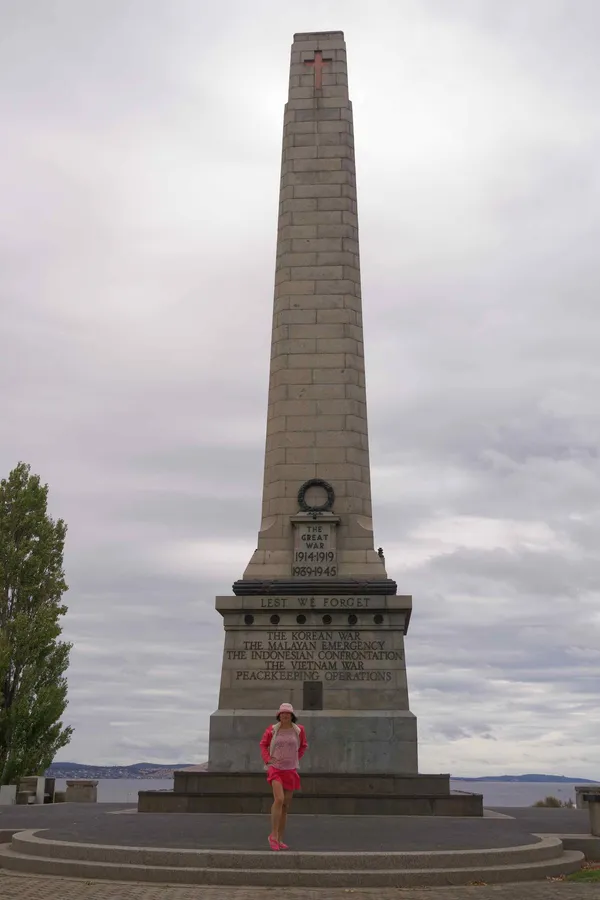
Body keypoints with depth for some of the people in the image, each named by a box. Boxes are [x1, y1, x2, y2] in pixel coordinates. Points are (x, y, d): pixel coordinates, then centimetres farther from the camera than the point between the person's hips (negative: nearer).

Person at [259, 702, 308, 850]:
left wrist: (295, 759, 8)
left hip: (291, 770, 3)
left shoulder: (299, 730, 0)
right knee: (279, 799, -22)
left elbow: (303, 746, 17)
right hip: (275, 768, -3)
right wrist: (267, 759, -3)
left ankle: (280, 839, 18)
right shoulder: (272, 730, -5)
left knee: (286, 805, 8)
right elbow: (263, 744, 10)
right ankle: (273, 835, -11)